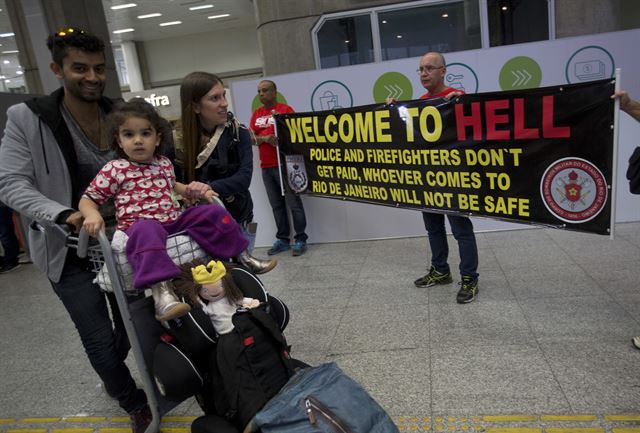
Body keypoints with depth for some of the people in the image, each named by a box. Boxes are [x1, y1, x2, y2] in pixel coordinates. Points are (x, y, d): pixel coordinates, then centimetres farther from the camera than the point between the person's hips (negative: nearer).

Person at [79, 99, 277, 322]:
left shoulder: (164, 163, 13)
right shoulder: (114, 170, -2)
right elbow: (87, 199, 2)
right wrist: (92, 215, -21)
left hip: (174, 219, 6)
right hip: (140, 224, -6)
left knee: (213, 212, -5)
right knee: (148, 231, -41)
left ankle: (243, 256, 5)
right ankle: (161, 292, -55)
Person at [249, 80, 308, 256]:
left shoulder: (285, 109, -2)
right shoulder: (256, 114, 15)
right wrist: (265, 138, -11)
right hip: (266, 167, 6)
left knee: (293, 203, -3)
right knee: (276, 204, 9)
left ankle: (300, 239, 4)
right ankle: (282, 239, 17)